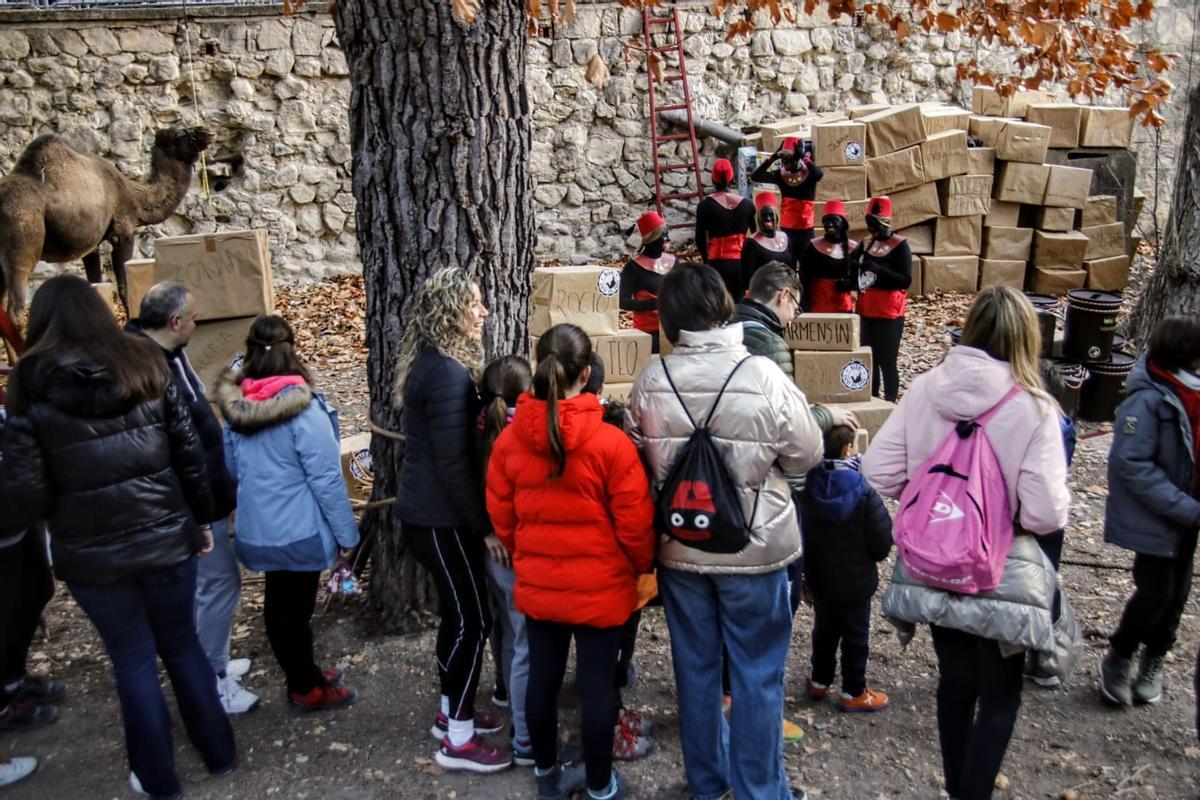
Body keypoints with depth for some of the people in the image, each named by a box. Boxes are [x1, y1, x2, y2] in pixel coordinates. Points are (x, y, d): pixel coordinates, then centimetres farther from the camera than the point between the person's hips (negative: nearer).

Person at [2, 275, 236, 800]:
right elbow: (189, 454, -1)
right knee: (183, 646, 20)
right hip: (166, 537, 2)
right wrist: (200, 519, 11)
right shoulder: (145, 364, -2)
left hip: (91, 552, -2)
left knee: (133, 661, 13)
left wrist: (58, 517, 11)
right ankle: (220, 755, 34)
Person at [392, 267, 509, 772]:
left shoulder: (430, 362, 10)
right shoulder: (448, 372, -22)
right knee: (472, 620, 0)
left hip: (427, 512, 10)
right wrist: (484, 523, -15)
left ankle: (451, 712, 33)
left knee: (458, 613, 19)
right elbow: (453, 462, -22)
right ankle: (458, 741, 11)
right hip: (442, 519, -10)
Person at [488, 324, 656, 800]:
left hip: (537, 586, 4)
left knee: (542, 680, 18)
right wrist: (641, 567, 6)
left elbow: (501, 516, 2)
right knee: (597, 687, 10)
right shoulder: (611, 442, -20)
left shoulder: (510, 439, -7)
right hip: (600, 588, -4)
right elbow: (634, 524, -13)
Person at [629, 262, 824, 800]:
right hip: (754, 548, -3)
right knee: (758, 675, 12)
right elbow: (807, 455, -7)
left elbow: (638, 458, 1)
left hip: (679, 548, 3)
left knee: (695, 667, 18)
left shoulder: (650, 382, -11)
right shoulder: (763, 377, -18)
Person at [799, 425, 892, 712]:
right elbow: (882, 542, -17)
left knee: (824, 629, 21)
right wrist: (874, 555, 7)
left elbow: (801, 532, 2)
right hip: (854, 581, -5)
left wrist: (808, 571, 14)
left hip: (818, 579, 5)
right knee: (856, 636, 10)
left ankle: (820, 682, 34)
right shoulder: (864, 493, -22)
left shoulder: (808, 487, -9)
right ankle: (854, 693, 21)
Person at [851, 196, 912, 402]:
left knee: (887, 361, -4)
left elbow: (905, 281, -16)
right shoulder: (865, 243, 9)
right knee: (869, 359, 11)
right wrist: (849, 281, -4)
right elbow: (856, 274, 19)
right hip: (866, 311, 6)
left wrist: (877, 268, -24)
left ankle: (890, 405, 3)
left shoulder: (900, 245, -8)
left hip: (889, 313, -6)